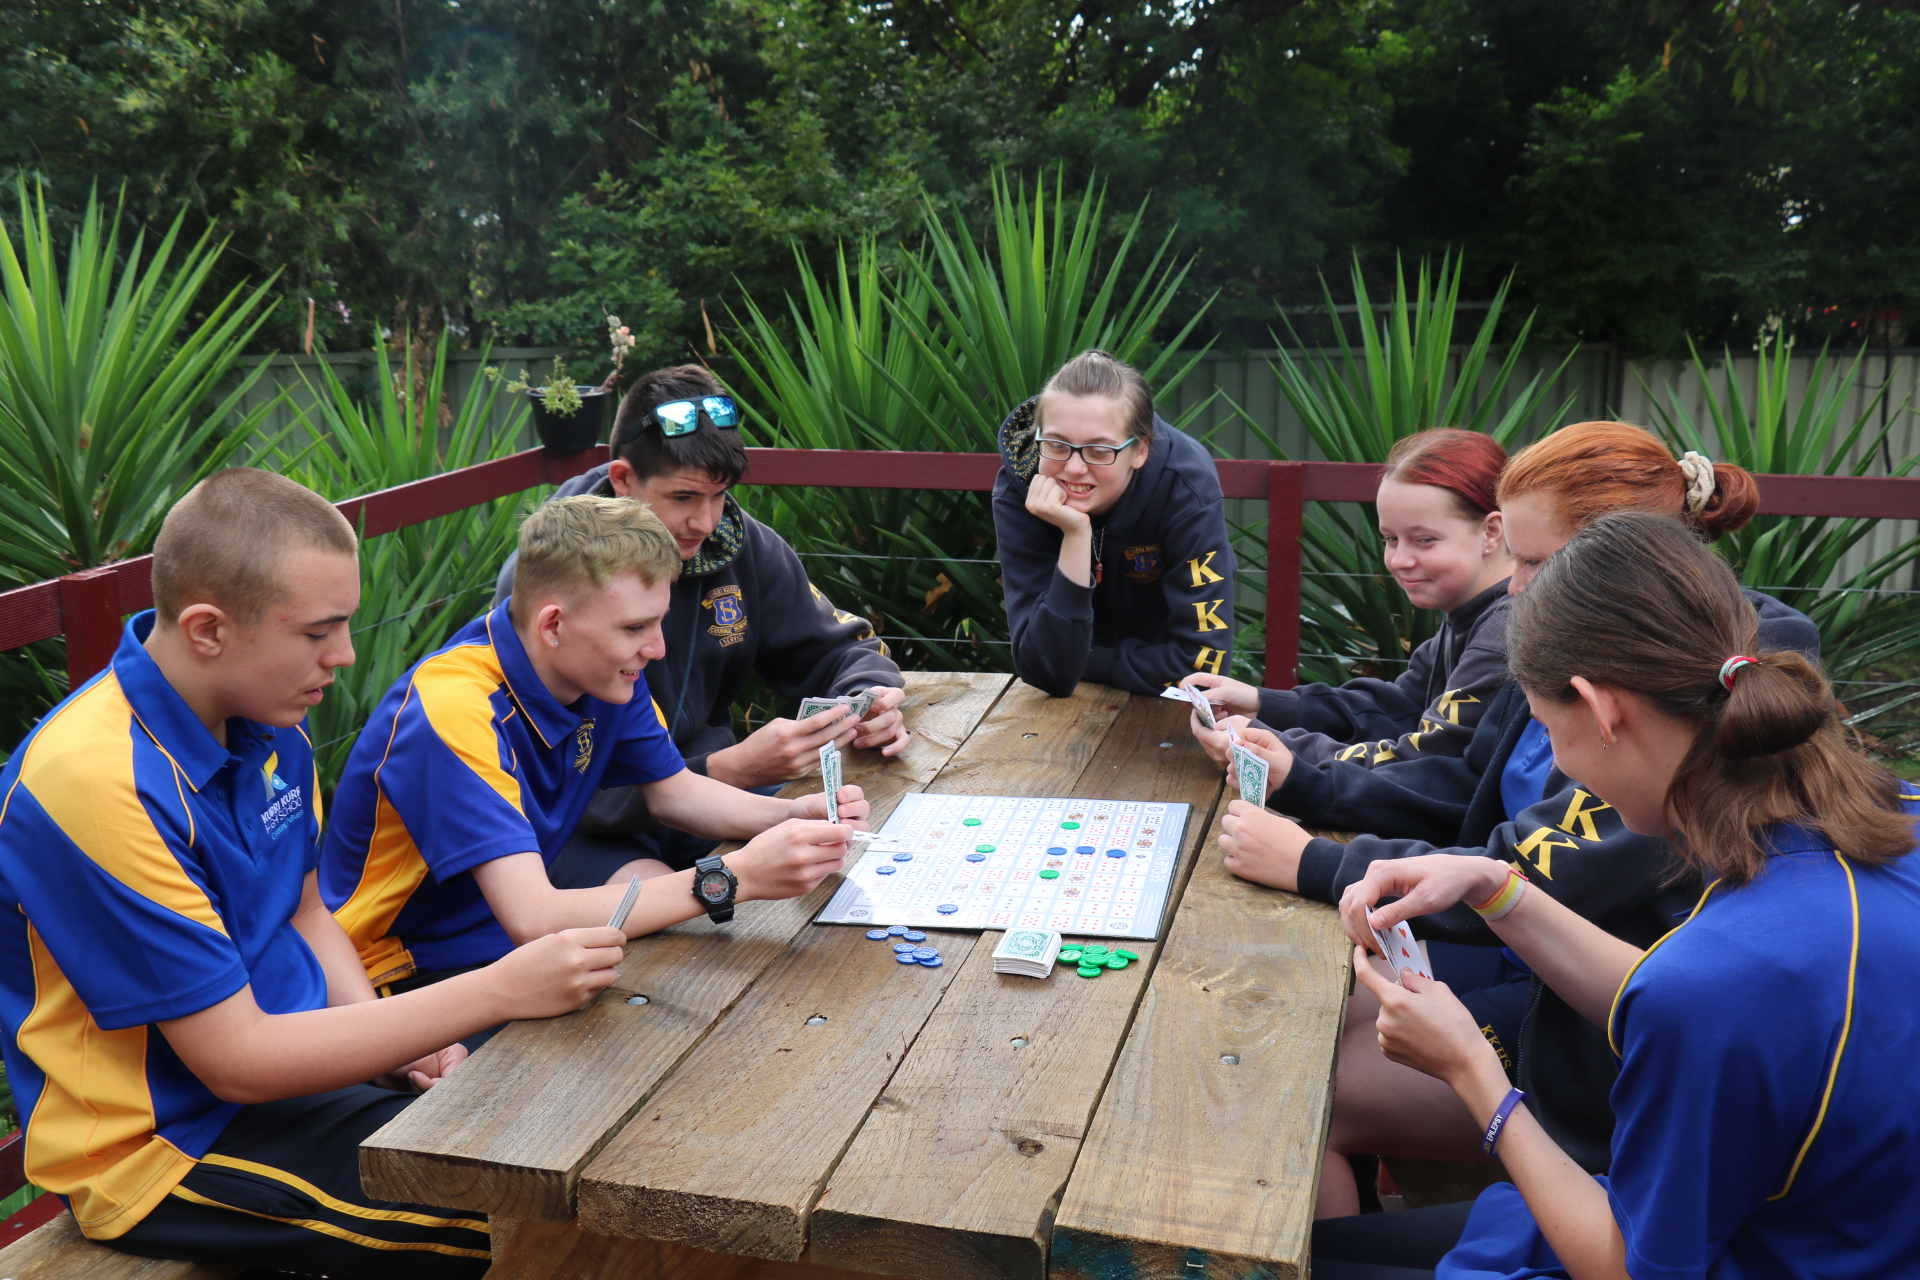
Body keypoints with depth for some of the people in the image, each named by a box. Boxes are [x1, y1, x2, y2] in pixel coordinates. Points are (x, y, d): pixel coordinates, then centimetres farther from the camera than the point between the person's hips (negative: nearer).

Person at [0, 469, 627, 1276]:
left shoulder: (271, 726, -1)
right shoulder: (98, 783, -27)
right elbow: (236, 1061, -25)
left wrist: (391, 1039, -5)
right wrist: (499, 992, -26)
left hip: (288, 1062, 8)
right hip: (165, 1146, -8)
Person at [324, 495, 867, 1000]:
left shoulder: (601, 670, -7)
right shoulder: (454, 713, -31)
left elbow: (673, 790, 7)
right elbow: (533, 919, -39)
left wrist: (793, 814, -13)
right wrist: (736, 877, -39)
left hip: (524, 927, 8)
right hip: (414, 970, -8)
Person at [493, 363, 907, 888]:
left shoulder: (741, 545, -3)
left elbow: (837, 648, 11)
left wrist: (871, 696, -14)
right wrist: (731, 770, -37)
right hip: (584, 828, -6)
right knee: (652, 894, -37)